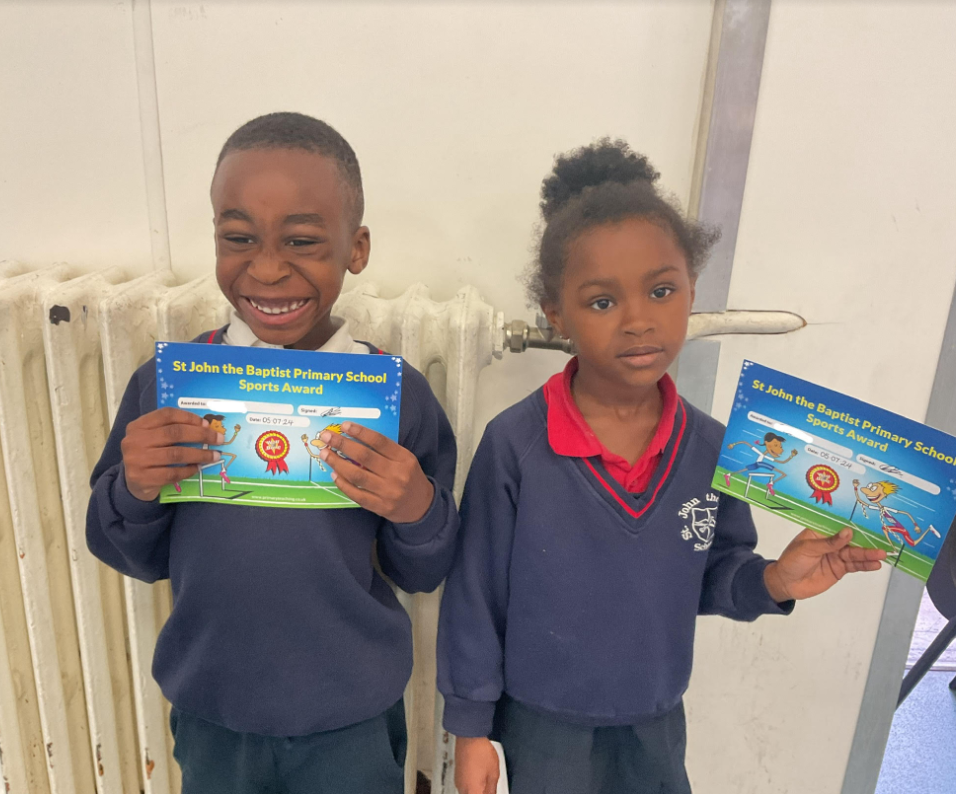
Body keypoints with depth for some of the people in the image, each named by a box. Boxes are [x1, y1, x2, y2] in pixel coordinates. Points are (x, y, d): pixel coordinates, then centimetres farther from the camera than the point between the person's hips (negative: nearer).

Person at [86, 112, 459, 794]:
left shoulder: (398, 393, -15)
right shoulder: (166, 384, -11)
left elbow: (423, 574, -6)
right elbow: (138, 559, 0)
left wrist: (418, 510, -25)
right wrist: (134, 490, -20)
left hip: (353, 725, -1)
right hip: (210, 719, 2)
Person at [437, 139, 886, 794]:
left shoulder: (712, 447, -12)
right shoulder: (515, 444, -23)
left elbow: (709, 577, 1)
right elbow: (477, 593, -14)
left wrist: (771, 582, -19)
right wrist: (471, 724, -6)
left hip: (657, 720, 4)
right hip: (542, 721, -3)